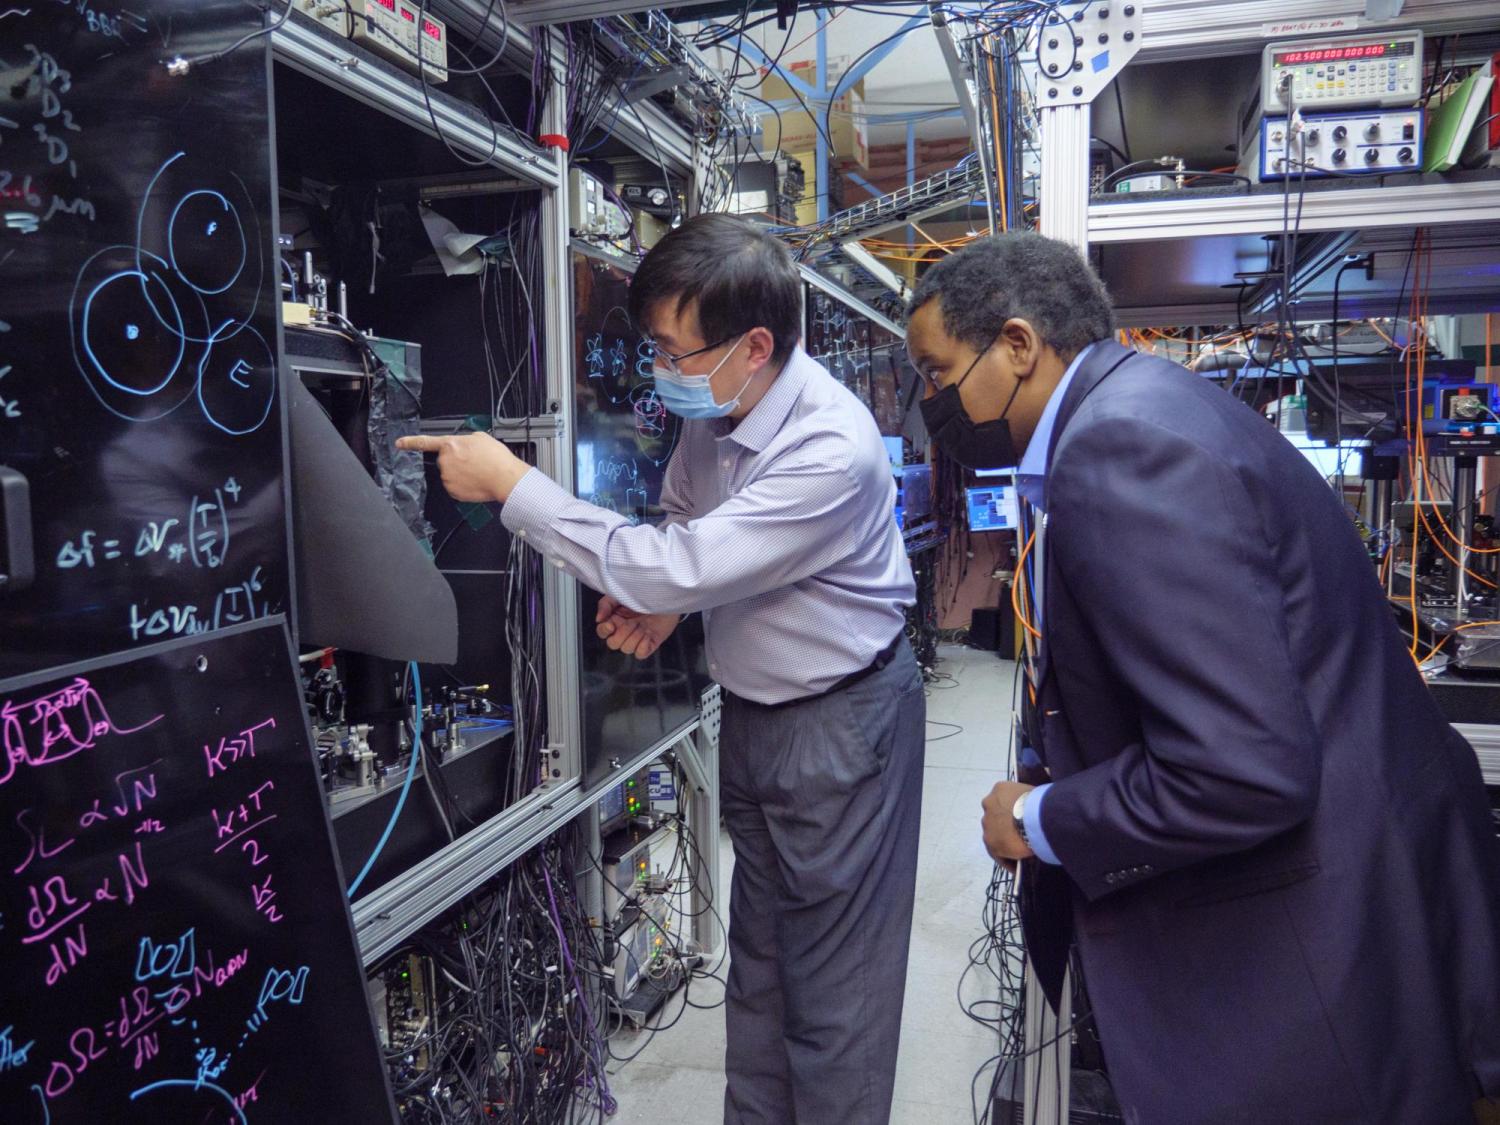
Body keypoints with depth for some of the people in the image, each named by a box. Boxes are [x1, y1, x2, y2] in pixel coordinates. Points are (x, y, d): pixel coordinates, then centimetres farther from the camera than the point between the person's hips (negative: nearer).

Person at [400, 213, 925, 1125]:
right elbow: (684, 520, 15)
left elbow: (680, 568, -31)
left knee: (833, 990, 6)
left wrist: (511, 484, -25)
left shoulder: (832, 450, -29)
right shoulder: (713, 411, -3)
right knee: (758, 958, 21)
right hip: (752, 708, 8)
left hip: (841, 719, -8)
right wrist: (661, 590, -8)